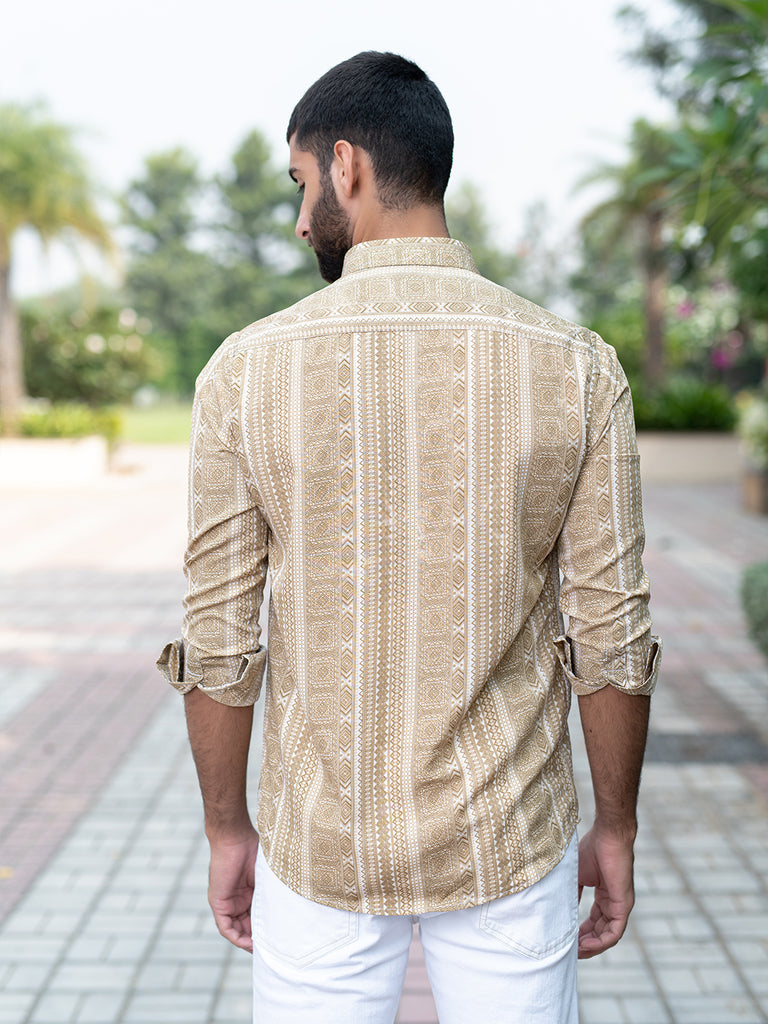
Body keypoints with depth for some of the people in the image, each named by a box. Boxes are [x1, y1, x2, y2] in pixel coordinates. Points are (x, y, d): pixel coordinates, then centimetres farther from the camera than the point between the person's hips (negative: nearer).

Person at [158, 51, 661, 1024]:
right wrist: (615, 829, 6)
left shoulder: (246, 370, -12)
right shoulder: (576, 368, -11)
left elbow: (216, 642, -8)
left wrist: (228, 828, 7)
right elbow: (611, 634, -8)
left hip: (323, 844, 0)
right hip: (508, 838, 1)